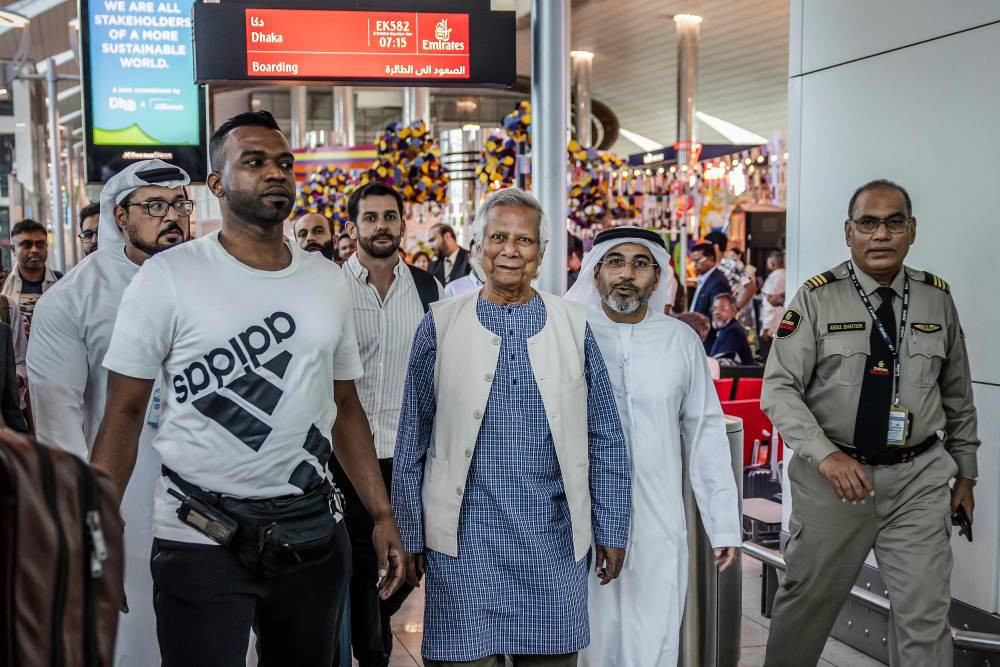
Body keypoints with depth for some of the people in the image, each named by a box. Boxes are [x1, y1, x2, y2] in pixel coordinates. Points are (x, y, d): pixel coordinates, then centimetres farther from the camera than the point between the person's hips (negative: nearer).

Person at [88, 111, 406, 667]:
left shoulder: (330, 282, 6)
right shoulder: (167, 278, -7)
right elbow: (125, 414, -4)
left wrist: (383, 515, 5)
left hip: (314, 533, 4)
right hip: (201, 539, -4)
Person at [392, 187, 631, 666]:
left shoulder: (573, 325, 5)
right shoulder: (440, 325, 2)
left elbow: (605, 440, 7)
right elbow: (412, 442, 4)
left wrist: (611, 530, 5)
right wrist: (409, 535, 3)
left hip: (554, 541, 1)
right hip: (465, 542, -1)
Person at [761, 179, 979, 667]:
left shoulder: (938, 298, 5)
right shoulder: (817, 299, -6)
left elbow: (958, 394, 14)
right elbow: (779, 389, -10)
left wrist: (965, 471, 17)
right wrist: (826, 455, -22)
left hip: (919, 480, 2)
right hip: (832, 477, -2)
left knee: (926, 616, 3)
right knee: (808, 601, 11)